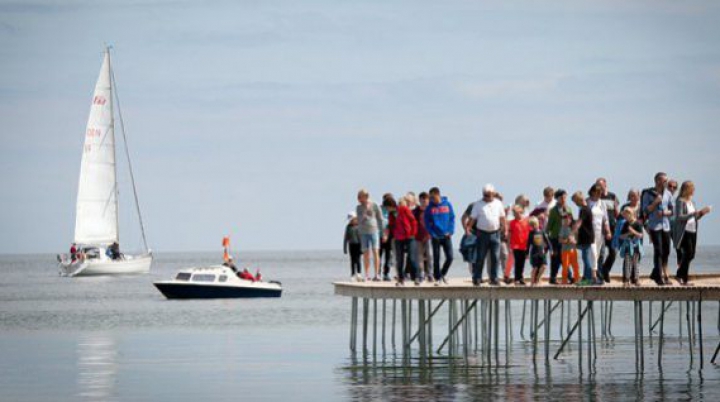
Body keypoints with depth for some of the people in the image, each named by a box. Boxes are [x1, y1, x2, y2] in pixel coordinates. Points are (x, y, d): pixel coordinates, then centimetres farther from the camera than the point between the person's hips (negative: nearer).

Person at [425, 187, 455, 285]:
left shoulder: (447, 204, 0)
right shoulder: (430, 207, -2)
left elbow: (452, 218, 4)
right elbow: (427, 222, -1)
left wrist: (450, 231, -6)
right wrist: (432, 233, -12)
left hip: (446, 236, 1)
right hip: (436, 237, -1)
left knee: (450, 257, -4)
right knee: (436, 258, 2)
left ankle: (442, 274, 18)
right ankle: (437, 278, 13)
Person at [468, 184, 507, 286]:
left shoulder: (498, 203, 9)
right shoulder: (478, 204, 1)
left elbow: (502, 217, 15)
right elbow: (473, 218, -3)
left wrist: (504, 226, 4)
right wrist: (469, 227, -16)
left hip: (495, 233, 3)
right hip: (482, 233, -3)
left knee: (495, 257, 2)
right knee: (480, 257, -1)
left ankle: (494, 278, 9)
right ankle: (477, 278, 4)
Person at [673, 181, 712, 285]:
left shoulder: (692, 201, 16)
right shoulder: (680, 201, -8)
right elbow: (679, 217, -17)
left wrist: (702, 212, 4)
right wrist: (693, 213, -23)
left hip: (692, 231, 8)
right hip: (683, 232, -8)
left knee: (691, 255, 5)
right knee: (688, 253, -15)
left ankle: (681, 276, 14)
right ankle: (681, 276, -3)